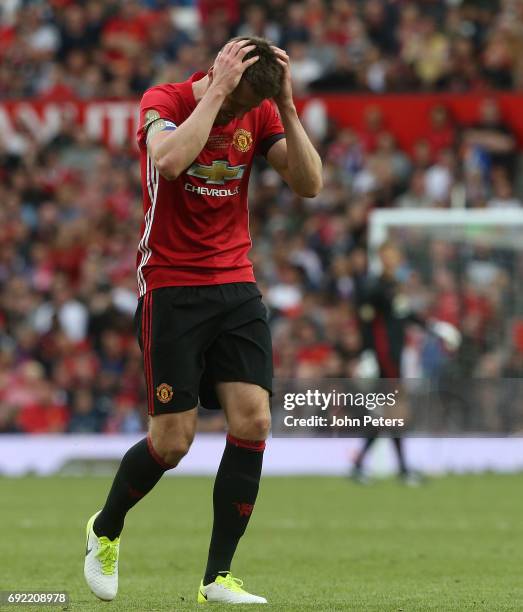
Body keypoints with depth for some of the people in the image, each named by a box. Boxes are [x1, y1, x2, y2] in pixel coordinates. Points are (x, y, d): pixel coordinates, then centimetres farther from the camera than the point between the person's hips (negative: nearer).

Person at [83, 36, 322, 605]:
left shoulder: (260, 114, 3)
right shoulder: (163, 101, -11)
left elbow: (309, 183, -6)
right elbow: (170, 161, -32)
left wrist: (287, 106, -14)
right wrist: (216, 92, -29)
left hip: (236, 288, 4)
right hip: (170, 289, -4)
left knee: (252, 420, -10)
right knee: (172, 441, -5)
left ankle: (218, 579, -2)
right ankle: (105, 531, 25)